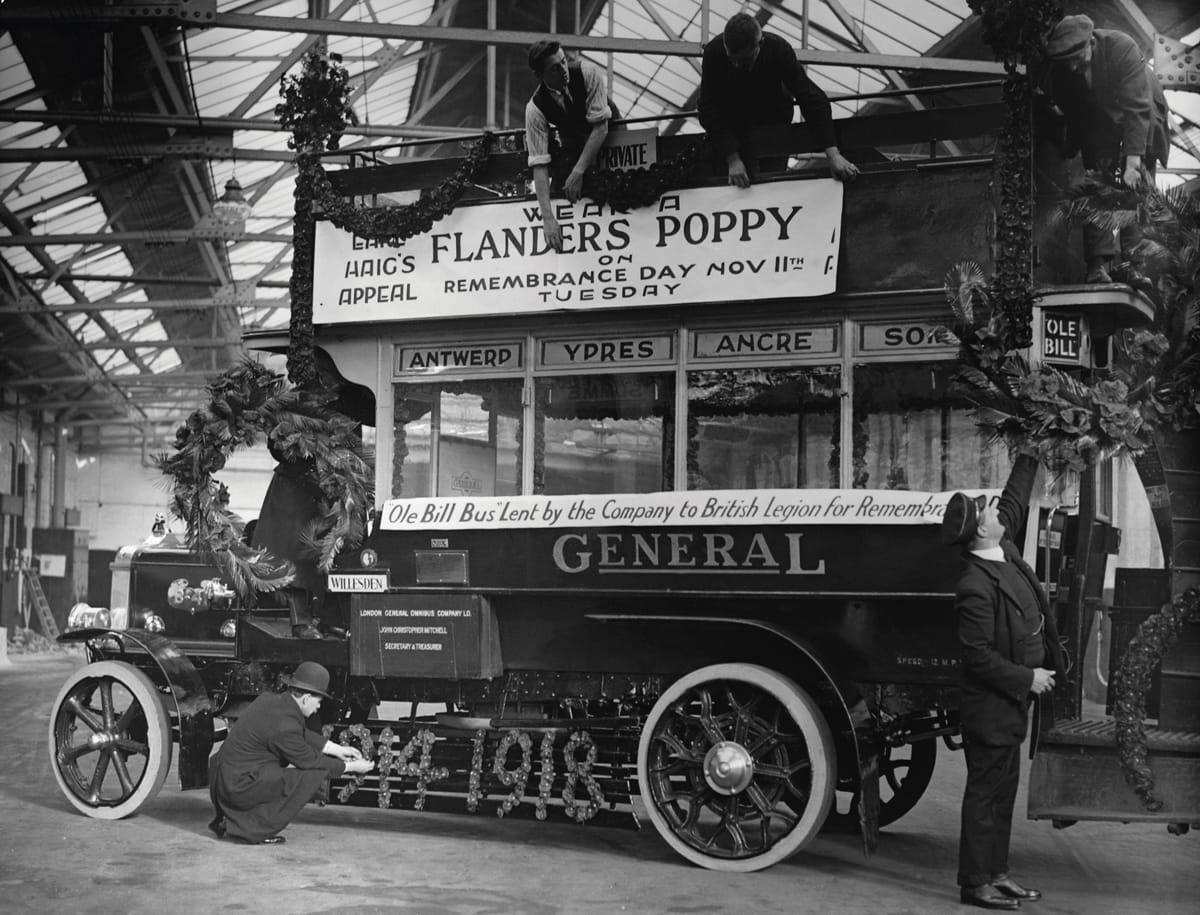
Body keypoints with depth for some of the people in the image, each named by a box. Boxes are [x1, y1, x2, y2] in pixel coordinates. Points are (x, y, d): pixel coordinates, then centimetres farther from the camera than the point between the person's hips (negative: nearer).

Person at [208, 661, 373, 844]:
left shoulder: (270, 699, 6)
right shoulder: (284, 725, -21)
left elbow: (303, 735, 19)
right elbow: (310, 761, -8)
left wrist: (338, 750, 19)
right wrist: (350, 766, 4)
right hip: (238, 786, -9)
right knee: (313, 776, -10)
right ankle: (254, 830, -6)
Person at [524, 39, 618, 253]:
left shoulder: (587, 72, -31)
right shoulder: (535, 109, -27)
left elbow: (600, 127, -31)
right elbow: (539, 164, -31)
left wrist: (578, 172, -39)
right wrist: (548, 217, -41)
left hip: (609, 132, -1)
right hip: (572, 140, 1)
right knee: (560, 191, -19)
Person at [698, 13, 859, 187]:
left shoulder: (779, 50, -30)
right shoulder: (714, 52, -31)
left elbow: (813, 100, -29)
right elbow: (709, 109, -29)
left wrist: (833, 154, -39)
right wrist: (732, 159, -38)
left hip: (773, 119, 1)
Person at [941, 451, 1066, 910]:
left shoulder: (1005, 549, 2)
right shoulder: (976, 587, -25)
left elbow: (1015, 500, 19)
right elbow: (979, 656, -24)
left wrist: (1029, 457, 19)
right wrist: (1027, 678, -16)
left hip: (1010, 701, 9)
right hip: (990, 705, -9)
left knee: (1004, 786, 15)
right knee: (986, 790, -1)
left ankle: (995, 872, 25)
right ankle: (976, 883, 9)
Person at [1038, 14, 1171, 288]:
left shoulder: (1122, 47, -34)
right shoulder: (1057, 67, -23)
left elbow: (1137, 107, -37)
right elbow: (1068, 110, -4)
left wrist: (1132, 162, -42)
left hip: (1140, 118, -2)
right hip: (1096, 124, 2)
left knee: (1135, 187, -11)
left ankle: (1130, 262, -14)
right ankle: (1099, 262, -16)